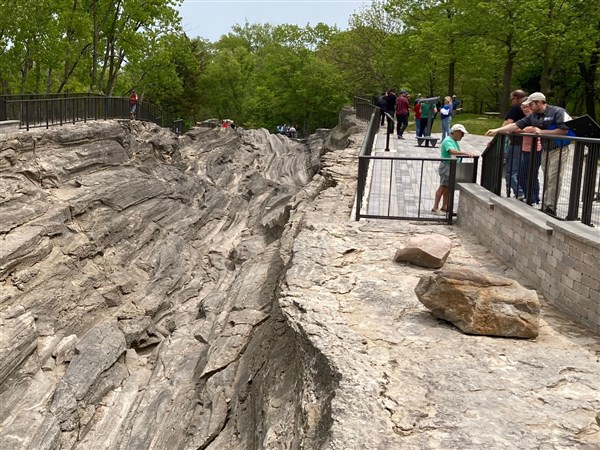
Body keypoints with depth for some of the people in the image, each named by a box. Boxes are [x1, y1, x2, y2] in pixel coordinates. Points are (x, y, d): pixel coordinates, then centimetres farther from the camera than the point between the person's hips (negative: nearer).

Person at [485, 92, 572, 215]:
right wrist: (497, 130, -1)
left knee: (553, 179, -9)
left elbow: (563, 130, -19)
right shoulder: (533, 116, 7)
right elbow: (516, 125, 4)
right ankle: (545, 206, 15)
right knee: (546, 180, 10)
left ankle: (550, 208, -9)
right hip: (545, 150, 7)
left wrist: (543, 132, -18)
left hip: (558, 149, -7)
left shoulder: (558, 112, -12)